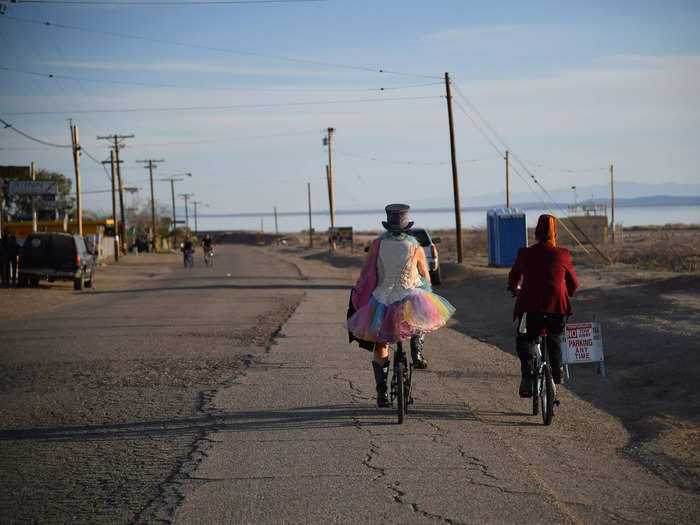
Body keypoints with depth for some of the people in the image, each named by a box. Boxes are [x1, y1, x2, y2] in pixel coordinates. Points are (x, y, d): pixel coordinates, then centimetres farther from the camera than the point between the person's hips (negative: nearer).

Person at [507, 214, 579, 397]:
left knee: (524, 340, 18)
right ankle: (557, 374, 36)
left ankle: (528, 374, -6)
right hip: (557, 307, 1)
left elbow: (513, 276, 22)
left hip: (530, 307, -1)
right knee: (555, 337, 30)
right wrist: (566, 295, 37)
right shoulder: (562, 255, 1)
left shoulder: (524, 254, 3)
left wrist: (514, 289, 46)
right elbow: (573, 284, 13)